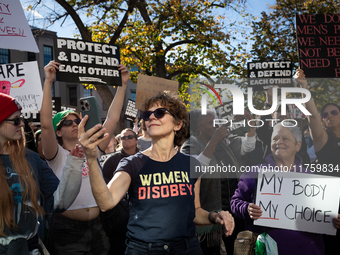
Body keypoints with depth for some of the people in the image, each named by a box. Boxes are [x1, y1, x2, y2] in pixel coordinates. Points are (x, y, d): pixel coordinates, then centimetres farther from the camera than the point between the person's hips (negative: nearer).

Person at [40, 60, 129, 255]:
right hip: (66, 229, -4)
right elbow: (45, 124, -19)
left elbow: (113, 118, 3)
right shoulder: (57, 155, -3)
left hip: (95, 228, 4)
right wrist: (48, 82, -24)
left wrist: (122, 85, -1)